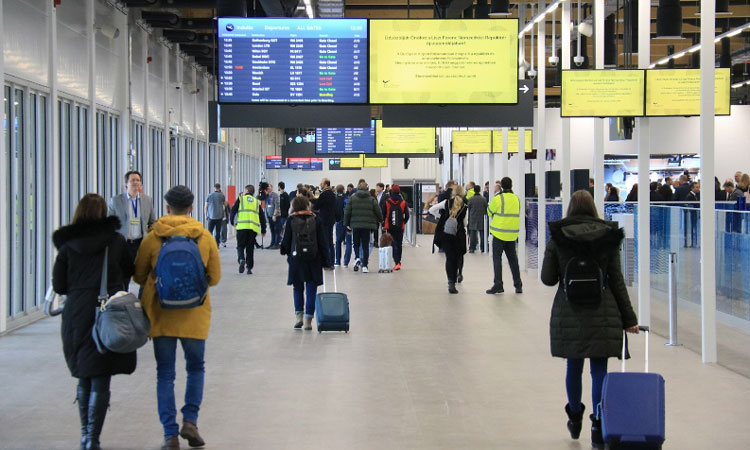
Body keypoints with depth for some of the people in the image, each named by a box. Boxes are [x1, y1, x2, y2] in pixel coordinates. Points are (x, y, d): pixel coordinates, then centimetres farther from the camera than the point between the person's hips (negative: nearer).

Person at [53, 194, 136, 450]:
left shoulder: (67, 245, -1)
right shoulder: (116, 241, -2)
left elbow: (59, 286, 1)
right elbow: (129, 271, 9)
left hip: (77, 316, 2)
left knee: (84, 378, 17)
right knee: (101, 382, 2)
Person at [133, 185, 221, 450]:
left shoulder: (152, 238, -5)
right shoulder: (205, 237, -3)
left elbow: (139, 276, 5)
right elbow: (214, 278, 4)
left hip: (161, 313, 0)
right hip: (194, 314, 0)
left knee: (165, 374, 7)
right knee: (196, 368, 18)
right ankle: (190, 421, 5)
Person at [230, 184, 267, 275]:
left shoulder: (241, 199, 11)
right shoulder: (257, 201, 20)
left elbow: (233, 210, 4)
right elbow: (262, 216, 18)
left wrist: (232, 221, 21)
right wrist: (263, 230, 24)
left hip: (242, 226, -2)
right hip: (253, 227, 3)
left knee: (241, 245, 7)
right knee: (250, 248, 11)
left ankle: (241, 259, -20)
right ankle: (249, 267, 7)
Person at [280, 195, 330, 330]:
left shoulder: (291, 221, -5)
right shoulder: (316, 220, -3)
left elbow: (286, 241, -2)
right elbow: (322, 242, -1)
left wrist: (283, 249, 21)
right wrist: (325, 261, 6)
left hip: (296, 258, 0)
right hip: (313, 260, 0)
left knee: (298, 288, 15)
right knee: (311, 290, 5)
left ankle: (298, 314, 3)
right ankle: (308, 319, 3)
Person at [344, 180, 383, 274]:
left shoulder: (352, 198, 2)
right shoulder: (372, 199, 2)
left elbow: (347, 212, 1)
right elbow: (378, 212, 4)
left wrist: (347, 223, 10)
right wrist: (380, 220, 22)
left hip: (355, 225, 0)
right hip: (367, 226, 0)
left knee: (356, 244, 15)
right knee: (365, 245, 5)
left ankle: (357, 258, -10)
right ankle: (364, 266, 2)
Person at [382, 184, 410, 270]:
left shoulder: (386, 202, -4)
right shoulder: (403, 202, -1)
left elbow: (382, 214, -2)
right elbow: (407, 215, 0)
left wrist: (383, 225, 12)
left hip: (390, 227, -1)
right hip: (400, 227, 1)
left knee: (393, 244, -1)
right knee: (399, 245, 13)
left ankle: (397, 262, -16)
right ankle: (398, 262, 20)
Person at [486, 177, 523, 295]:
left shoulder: (498, 199, -12)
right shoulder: (517, 199, 5)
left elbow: (489, 212, 1)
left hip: (499, 233, -5)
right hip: (512, 234, 5)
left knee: (497, 258, 1)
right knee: (513, 259, 13)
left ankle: (498, 285, -4)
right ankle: (518, 285, 15)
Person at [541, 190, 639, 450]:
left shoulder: (557, 238, -1)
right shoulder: (609, 237, 0)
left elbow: (547, 279, 0)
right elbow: (616, 280, 1)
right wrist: (628, 318, 5)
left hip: (568, 312, 1)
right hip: (603, 313, -1)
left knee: (574, 367, 15)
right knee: (599, 370, 1)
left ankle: (575, 419, 32)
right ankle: (598, 428, -2)